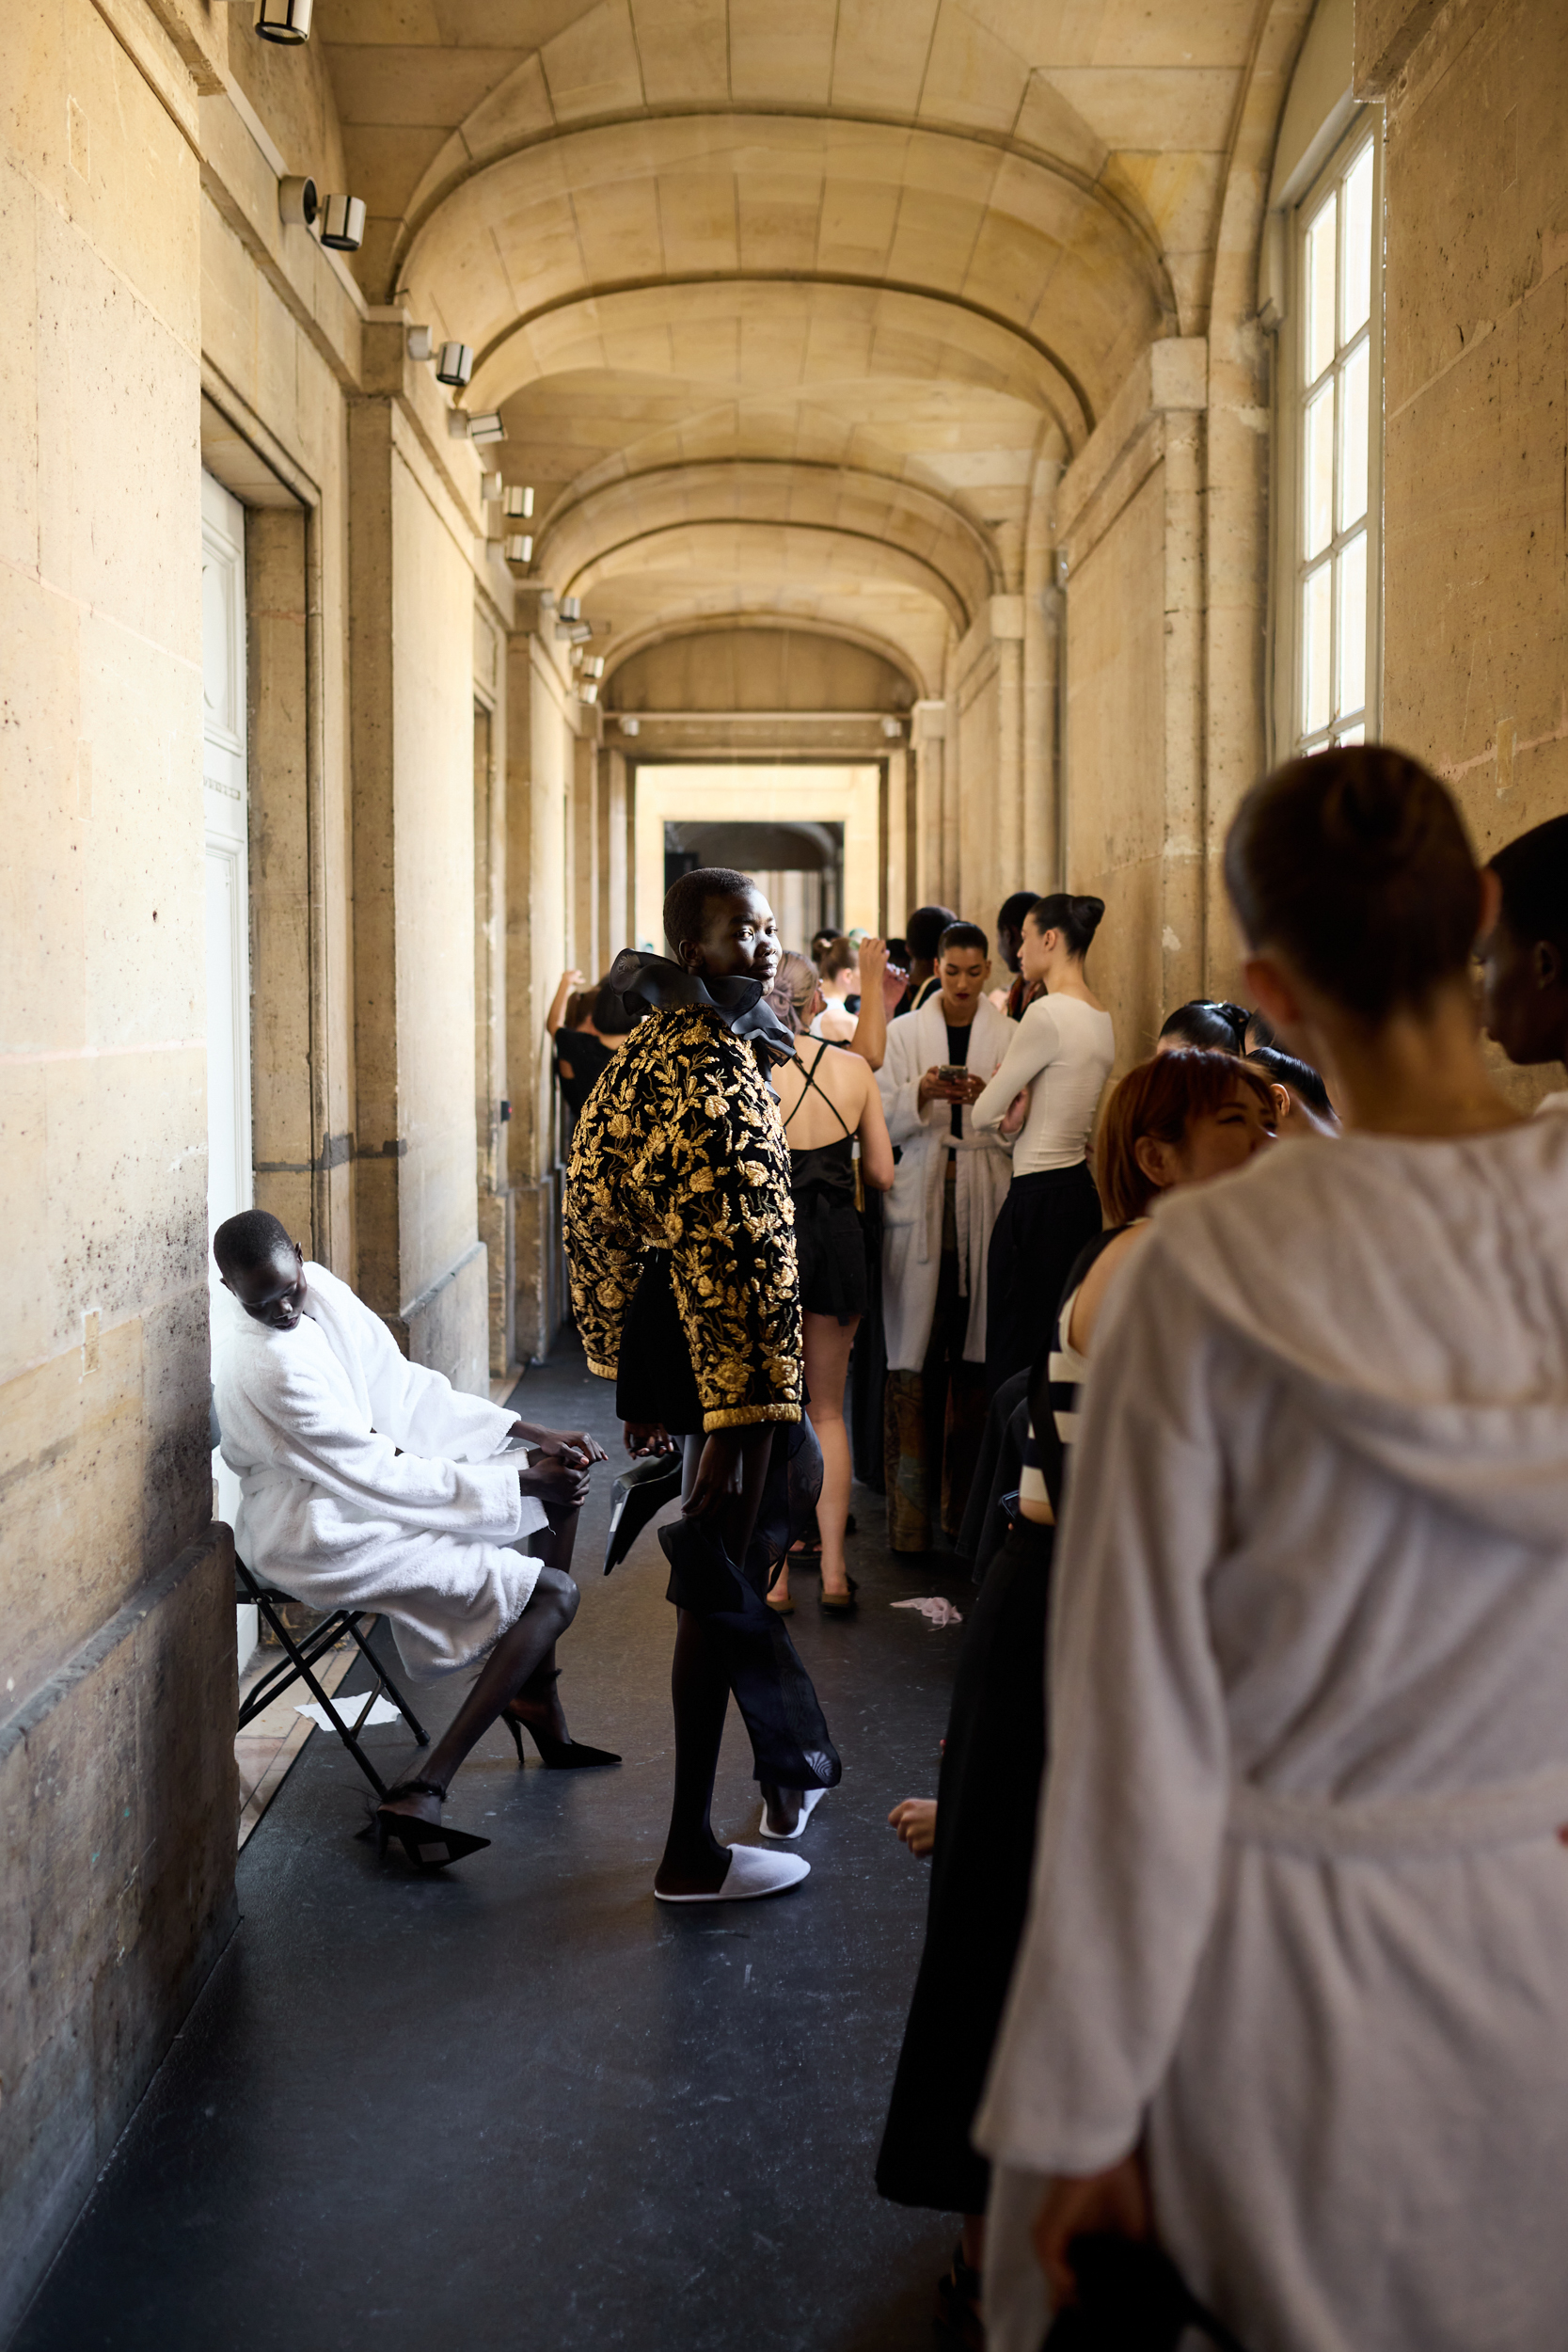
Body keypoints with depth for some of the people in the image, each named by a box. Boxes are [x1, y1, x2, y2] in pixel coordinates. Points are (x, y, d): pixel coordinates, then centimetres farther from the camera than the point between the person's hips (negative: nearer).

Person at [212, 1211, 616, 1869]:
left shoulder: (319, 1290, -1)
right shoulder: (267, 1369, -27)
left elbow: (405, 1388, 7)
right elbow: (377, 1479, -25)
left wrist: (534, 1435, 0)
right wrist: (520, 1481, -20)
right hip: (325, 1537, -9)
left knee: (562, 1482, 14)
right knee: (553, 1595, -17)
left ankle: (536, 1699, 19)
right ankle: (421, 1794, -20)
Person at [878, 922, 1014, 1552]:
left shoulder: (1009, 1037, 9)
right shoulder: (905, 1032, 9)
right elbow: (883, 1120, 4)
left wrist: (986, 1098, -14)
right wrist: (922, 1092, -14)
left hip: (984, 1204, 1)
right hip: (920, 1204, 0)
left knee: (974, 1351, -1)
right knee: (914, 1357, -5)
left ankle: (964, 1505, 9)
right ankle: (910, 1514, -2)